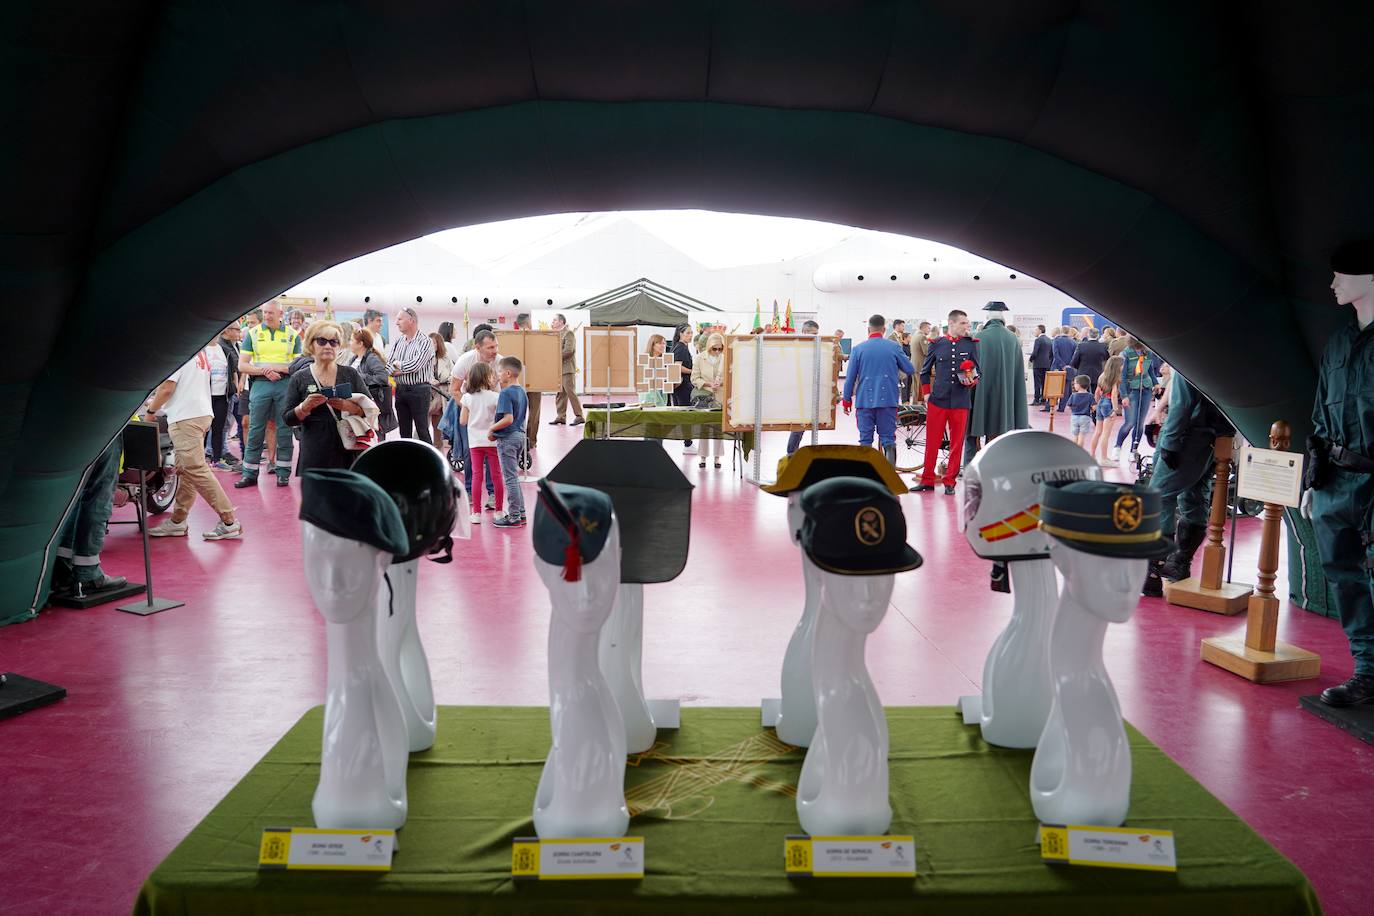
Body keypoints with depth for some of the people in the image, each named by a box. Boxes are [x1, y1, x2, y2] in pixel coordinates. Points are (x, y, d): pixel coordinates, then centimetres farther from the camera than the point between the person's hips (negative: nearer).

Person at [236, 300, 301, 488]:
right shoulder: (253, 334, 8)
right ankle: (250, 474, 7)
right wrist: (264, 371, -12)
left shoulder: (292, 335, 7)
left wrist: (277, 367, -12)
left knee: (284, 430, 2)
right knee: (255, 430, 1)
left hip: (285, 385, 0)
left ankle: (283, 473, 9)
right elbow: (242, 366, 3)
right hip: (260, 385, 1)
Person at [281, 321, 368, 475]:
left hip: (348, 452, 1)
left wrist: (350, 407, -15)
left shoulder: (351, 374, 8)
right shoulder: (299, 379, 7)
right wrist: (305, 407, -15)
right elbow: (288, 419, 4)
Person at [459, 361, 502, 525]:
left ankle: (476, 512, 4)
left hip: (475, 441, 2)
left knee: (477, 476, 5)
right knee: (497, 475, 9)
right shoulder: (494, 396, -12)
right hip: (492, 440, -2)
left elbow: (462, 421, 1)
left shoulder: (467, 397, -3)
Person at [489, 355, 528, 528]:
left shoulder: (505, 393, -18)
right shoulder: (522, 392, 9)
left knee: (510, 478, -2)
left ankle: (514, 517, 3)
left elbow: (508, 419, -27)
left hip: (507, 438, -9)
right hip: (520, 435, 9)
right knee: (514, 476, 17)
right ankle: (520, 513, 21)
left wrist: (492, 429, -13)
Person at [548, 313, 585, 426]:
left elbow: (569, 351, -18)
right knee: (560, 393, 8)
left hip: (567, 367, -8)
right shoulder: (556, 334, 19)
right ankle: (561, 416, 11)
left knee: (570, 392, -8)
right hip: (558, 368, 8)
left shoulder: (568, 333, -8)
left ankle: (579, 416, -4)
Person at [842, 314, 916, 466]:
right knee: (888, 439, 4)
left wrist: (846, 400, 13)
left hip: (865, 400, 0)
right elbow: (911, 370, 5)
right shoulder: (894, 347, -1)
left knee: (865, 440, 5)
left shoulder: (858, 349, 0)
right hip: (888, 400, 0)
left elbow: (850, 378, 2)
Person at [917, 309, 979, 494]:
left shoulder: (971, 344, 4)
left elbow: (977, 370, 10)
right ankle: (928, 480, 14)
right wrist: (926, 392, 8)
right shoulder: (937, 344, 4)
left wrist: (972, 380, -11)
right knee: (932, 441, 4)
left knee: (956, 443, 5)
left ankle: (950, 482, 15)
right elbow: (925, 371, 13)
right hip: (938, 400, 0)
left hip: (960, 402, 0)